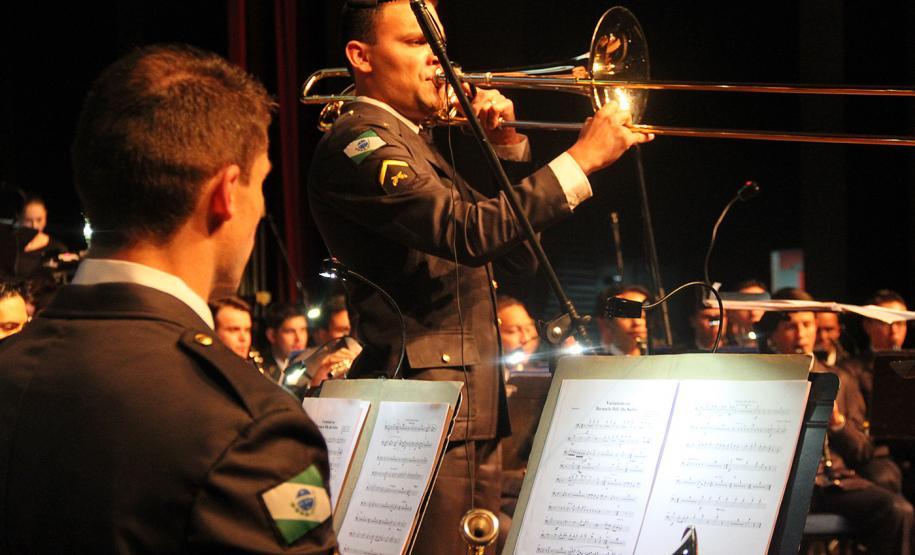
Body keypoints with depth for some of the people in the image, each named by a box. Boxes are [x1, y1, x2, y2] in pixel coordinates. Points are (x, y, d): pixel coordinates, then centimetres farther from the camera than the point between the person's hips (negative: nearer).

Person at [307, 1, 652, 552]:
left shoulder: (420, 145, 21)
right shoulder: (359, 142, -10)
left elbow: (520, 254, 22)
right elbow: (466, 232, -24)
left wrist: (511, 148, 9)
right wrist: (581, 160, -20)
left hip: (476, 415, 10)